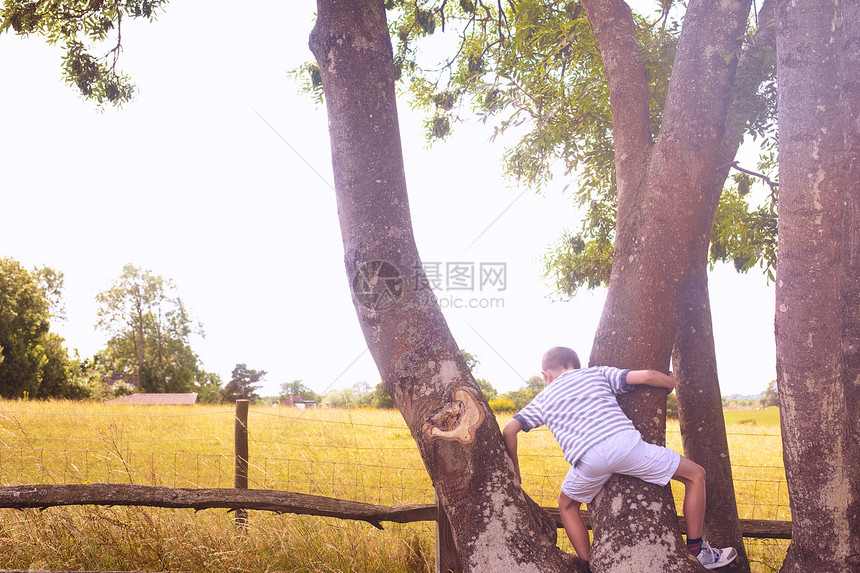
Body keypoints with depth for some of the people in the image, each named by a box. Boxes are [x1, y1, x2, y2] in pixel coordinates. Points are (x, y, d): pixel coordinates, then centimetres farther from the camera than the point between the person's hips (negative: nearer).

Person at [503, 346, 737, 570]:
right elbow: (646, 376, 16)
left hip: (588, 459, 1)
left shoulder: (543, 400, 29)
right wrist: (674, 383, 35)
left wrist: (514, 469, 28)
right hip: (624, 443, -1)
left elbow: (509, 430, 17)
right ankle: (697, 552, 26)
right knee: (695, 475, 20)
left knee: (567, 505, 34)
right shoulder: (598, 373, 27)